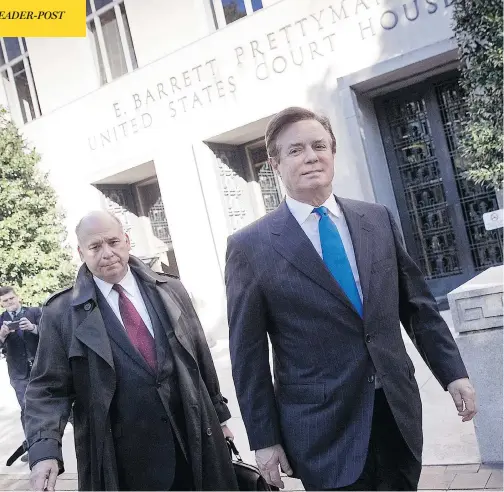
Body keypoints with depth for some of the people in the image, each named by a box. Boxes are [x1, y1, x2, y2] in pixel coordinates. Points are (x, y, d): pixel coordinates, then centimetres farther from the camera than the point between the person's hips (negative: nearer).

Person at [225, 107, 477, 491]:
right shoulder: (251, 246, -7)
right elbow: (248, 353, -6)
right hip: (324, 426, -3)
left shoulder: (379, 220, 4)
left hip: (397, 409, 4)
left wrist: (453, 372, 6)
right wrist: (265, 438, -5)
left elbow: (418, 304, 10)